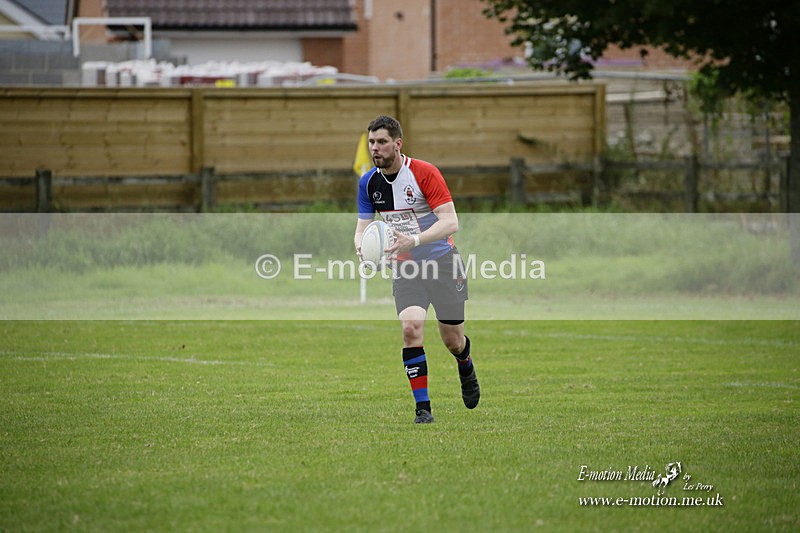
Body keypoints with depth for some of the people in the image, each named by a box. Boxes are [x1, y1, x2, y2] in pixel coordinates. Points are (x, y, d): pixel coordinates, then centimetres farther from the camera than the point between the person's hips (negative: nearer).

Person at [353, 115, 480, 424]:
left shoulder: (424, 173, -19)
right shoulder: (368, 183, -2)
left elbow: (450, 222, -25)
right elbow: (363, 226, 3)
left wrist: (414, 240, -39)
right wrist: (362, 246, -21)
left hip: (442, 260, -3)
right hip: (405, 267, 3)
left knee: (452, 340, 5)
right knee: (411, 328, -20)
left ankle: (466, 369, 43)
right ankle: (422, 407, -14)